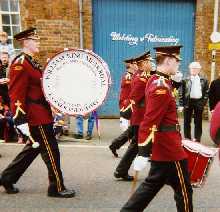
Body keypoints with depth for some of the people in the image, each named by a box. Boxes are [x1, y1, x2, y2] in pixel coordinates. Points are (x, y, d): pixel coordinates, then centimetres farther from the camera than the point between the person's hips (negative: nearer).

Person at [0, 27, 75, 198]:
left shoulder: (33, 63, 16)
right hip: (36, 116, -10)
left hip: (40, 115, 10)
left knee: (33, 149, 20)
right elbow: (16, 95, -20)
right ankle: (57, 188, 14)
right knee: (51, 151, -1)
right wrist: (20, 120, -24)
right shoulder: (20, 64, -15)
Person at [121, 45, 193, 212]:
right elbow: (149, 122, -27)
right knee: (184, 190, 9)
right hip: (169, 148, -9)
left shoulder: (155, 80, 9)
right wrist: (143, 154, -27)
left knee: (152, 184, 20)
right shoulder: (162, 87, -22)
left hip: (161, 146, 9)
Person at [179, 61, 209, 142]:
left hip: (199, 102, 1)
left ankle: (197, 139, 15)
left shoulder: (204, 80, 6)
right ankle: (187, 138, 16)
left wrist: (203, 102, -5)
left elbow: (206, 92, 6)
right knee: (187, 121, 6)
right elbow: (181, 93, 1)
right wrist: (181, 104, -6)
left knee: (198, 122, 6)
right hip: (188, 102, 0)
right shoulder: (185, 80, 3)